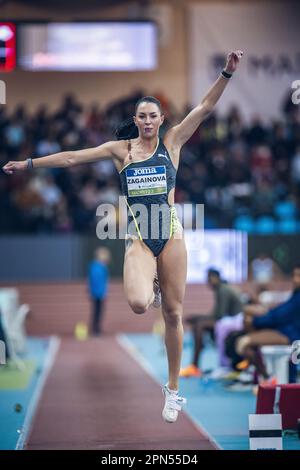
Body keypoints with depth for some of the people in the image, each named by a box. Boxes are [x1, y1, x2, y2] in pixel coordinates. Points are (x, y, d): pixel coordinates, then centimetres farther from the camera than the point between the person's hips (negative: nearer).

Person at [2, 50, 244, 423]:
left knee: (173, 312, 3)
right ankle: (151, 287, 15)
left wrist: (227, 72, -11)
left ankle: (173, 389, 15)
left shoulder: (172, 142, 5)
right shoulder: (120, 149, 7)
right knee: (138, 304, -25)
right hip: (138, 236, 0)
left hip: (170, 231, 0)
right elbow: (72, 157, 11)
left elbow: (205, 107, -1)